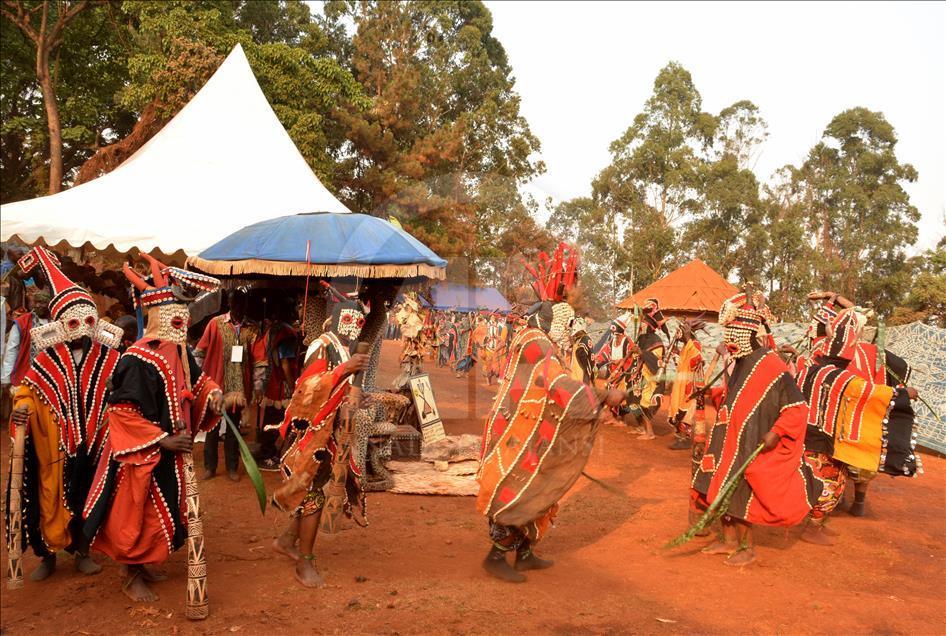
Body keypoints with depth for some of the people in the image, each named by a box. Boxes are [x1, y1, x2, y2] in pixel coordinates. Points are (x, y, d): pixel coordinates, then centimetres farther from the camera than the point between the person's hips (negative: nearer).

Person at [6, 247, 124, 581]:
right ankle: (47, 556, 27)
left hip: (91, 443, 1)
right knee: (52, 497, 8)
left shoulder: (108, 359, -2)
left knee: (86, 498, 12)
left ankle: (82, 552, 30)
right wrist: (21, 408, -19)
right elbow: (26, 390, 2)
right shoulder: (46, 360, -5)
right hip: (55, 445, -1)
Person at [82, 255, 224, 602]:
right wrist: (163, 440, -24)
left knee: (162, 510, 20)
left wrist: (212, 393, -4)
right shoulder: (139, 359, -25)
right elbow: (122, 412, -25)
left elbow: (196, 380, 19)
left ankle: (140, 564, 40)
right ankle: (131, 577, 25)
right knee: (138, 513, 5)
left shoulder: (180, 352, 2)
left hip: (169, 451, 9)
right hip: (141, 455, -9)